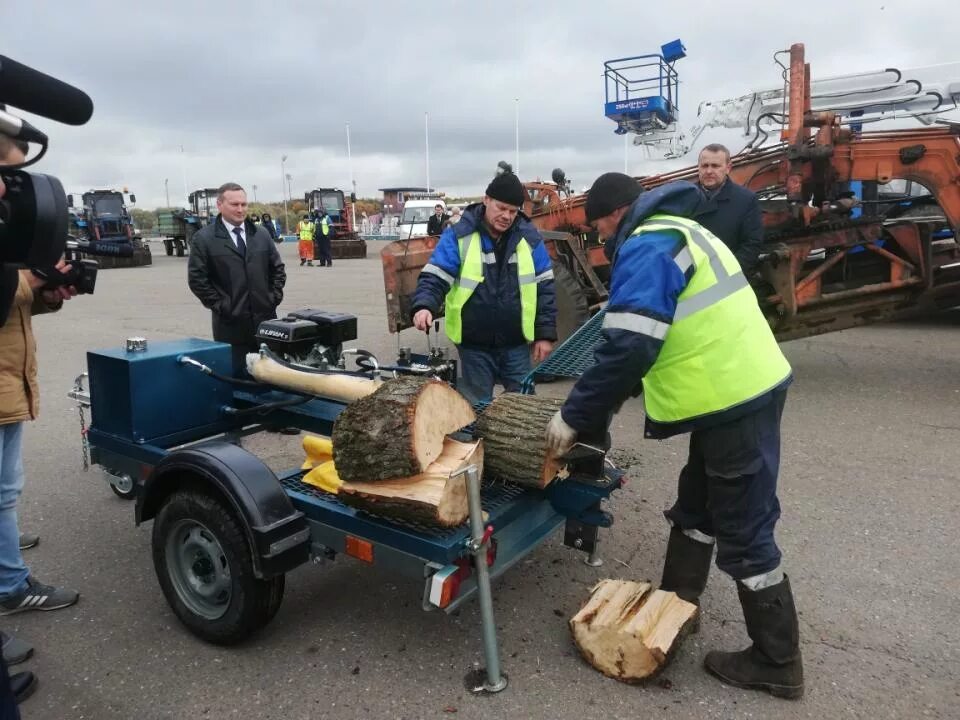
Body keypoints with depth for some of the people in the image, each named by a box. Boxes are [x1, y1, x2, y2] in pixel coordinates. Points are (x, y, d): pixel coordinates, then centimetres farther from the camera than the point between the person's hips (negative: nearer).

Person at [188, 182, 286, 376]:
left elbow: (278, 268, 15)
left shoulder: (262, 235, 11)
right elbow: (197, 279, -4)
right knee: (235, 375, 1)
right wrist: (219, 305, -8)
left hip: (265, 318, 4)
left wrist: (274, 297, 4)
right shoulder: (204, 239, -2)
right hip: (231, 322, -4)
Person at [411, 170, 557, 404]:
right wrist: (424, 306, -30)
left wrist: (546, 333, 1)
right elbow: (434, 278, -9)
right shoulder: (458, 235, -7)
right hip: (474, 346, -2)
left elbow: (544, 288, 4)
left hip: (516, 344, 2)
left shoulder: (529, 237, 1)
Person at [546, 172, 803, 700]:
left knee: (742, 533, 3)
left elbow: (628, 348, -24)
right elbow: (664, 340, 21)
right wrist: (600, 406, 18)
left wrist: (575, 416, -13)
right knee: (696, 507, 21)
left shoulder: (646, 247, -15)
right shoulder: (677, 232, 18)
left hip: (734, 401, -10)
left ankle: (776, 662, 18)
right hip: (743, 388, 10)